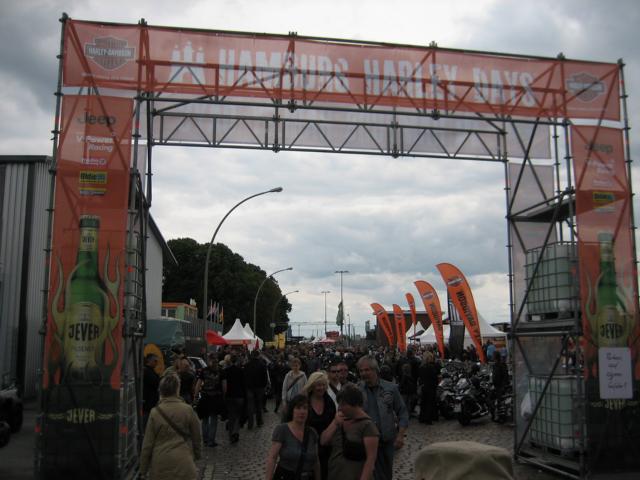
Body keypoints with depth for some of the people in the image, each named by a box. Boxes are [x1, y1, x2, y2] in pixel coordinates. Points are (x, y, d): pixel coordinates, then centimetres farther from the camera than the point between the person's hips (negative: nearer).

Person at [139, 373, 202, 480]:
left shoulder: (155, 412, -4)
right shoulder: (188, 410, -5)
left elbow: (147, 443, 0)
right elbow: (197, 437, 6)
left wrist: (143, 470, 10)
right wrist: (197, 454, 24)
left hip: (160, 465, 1)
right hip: (183, 463, -1)